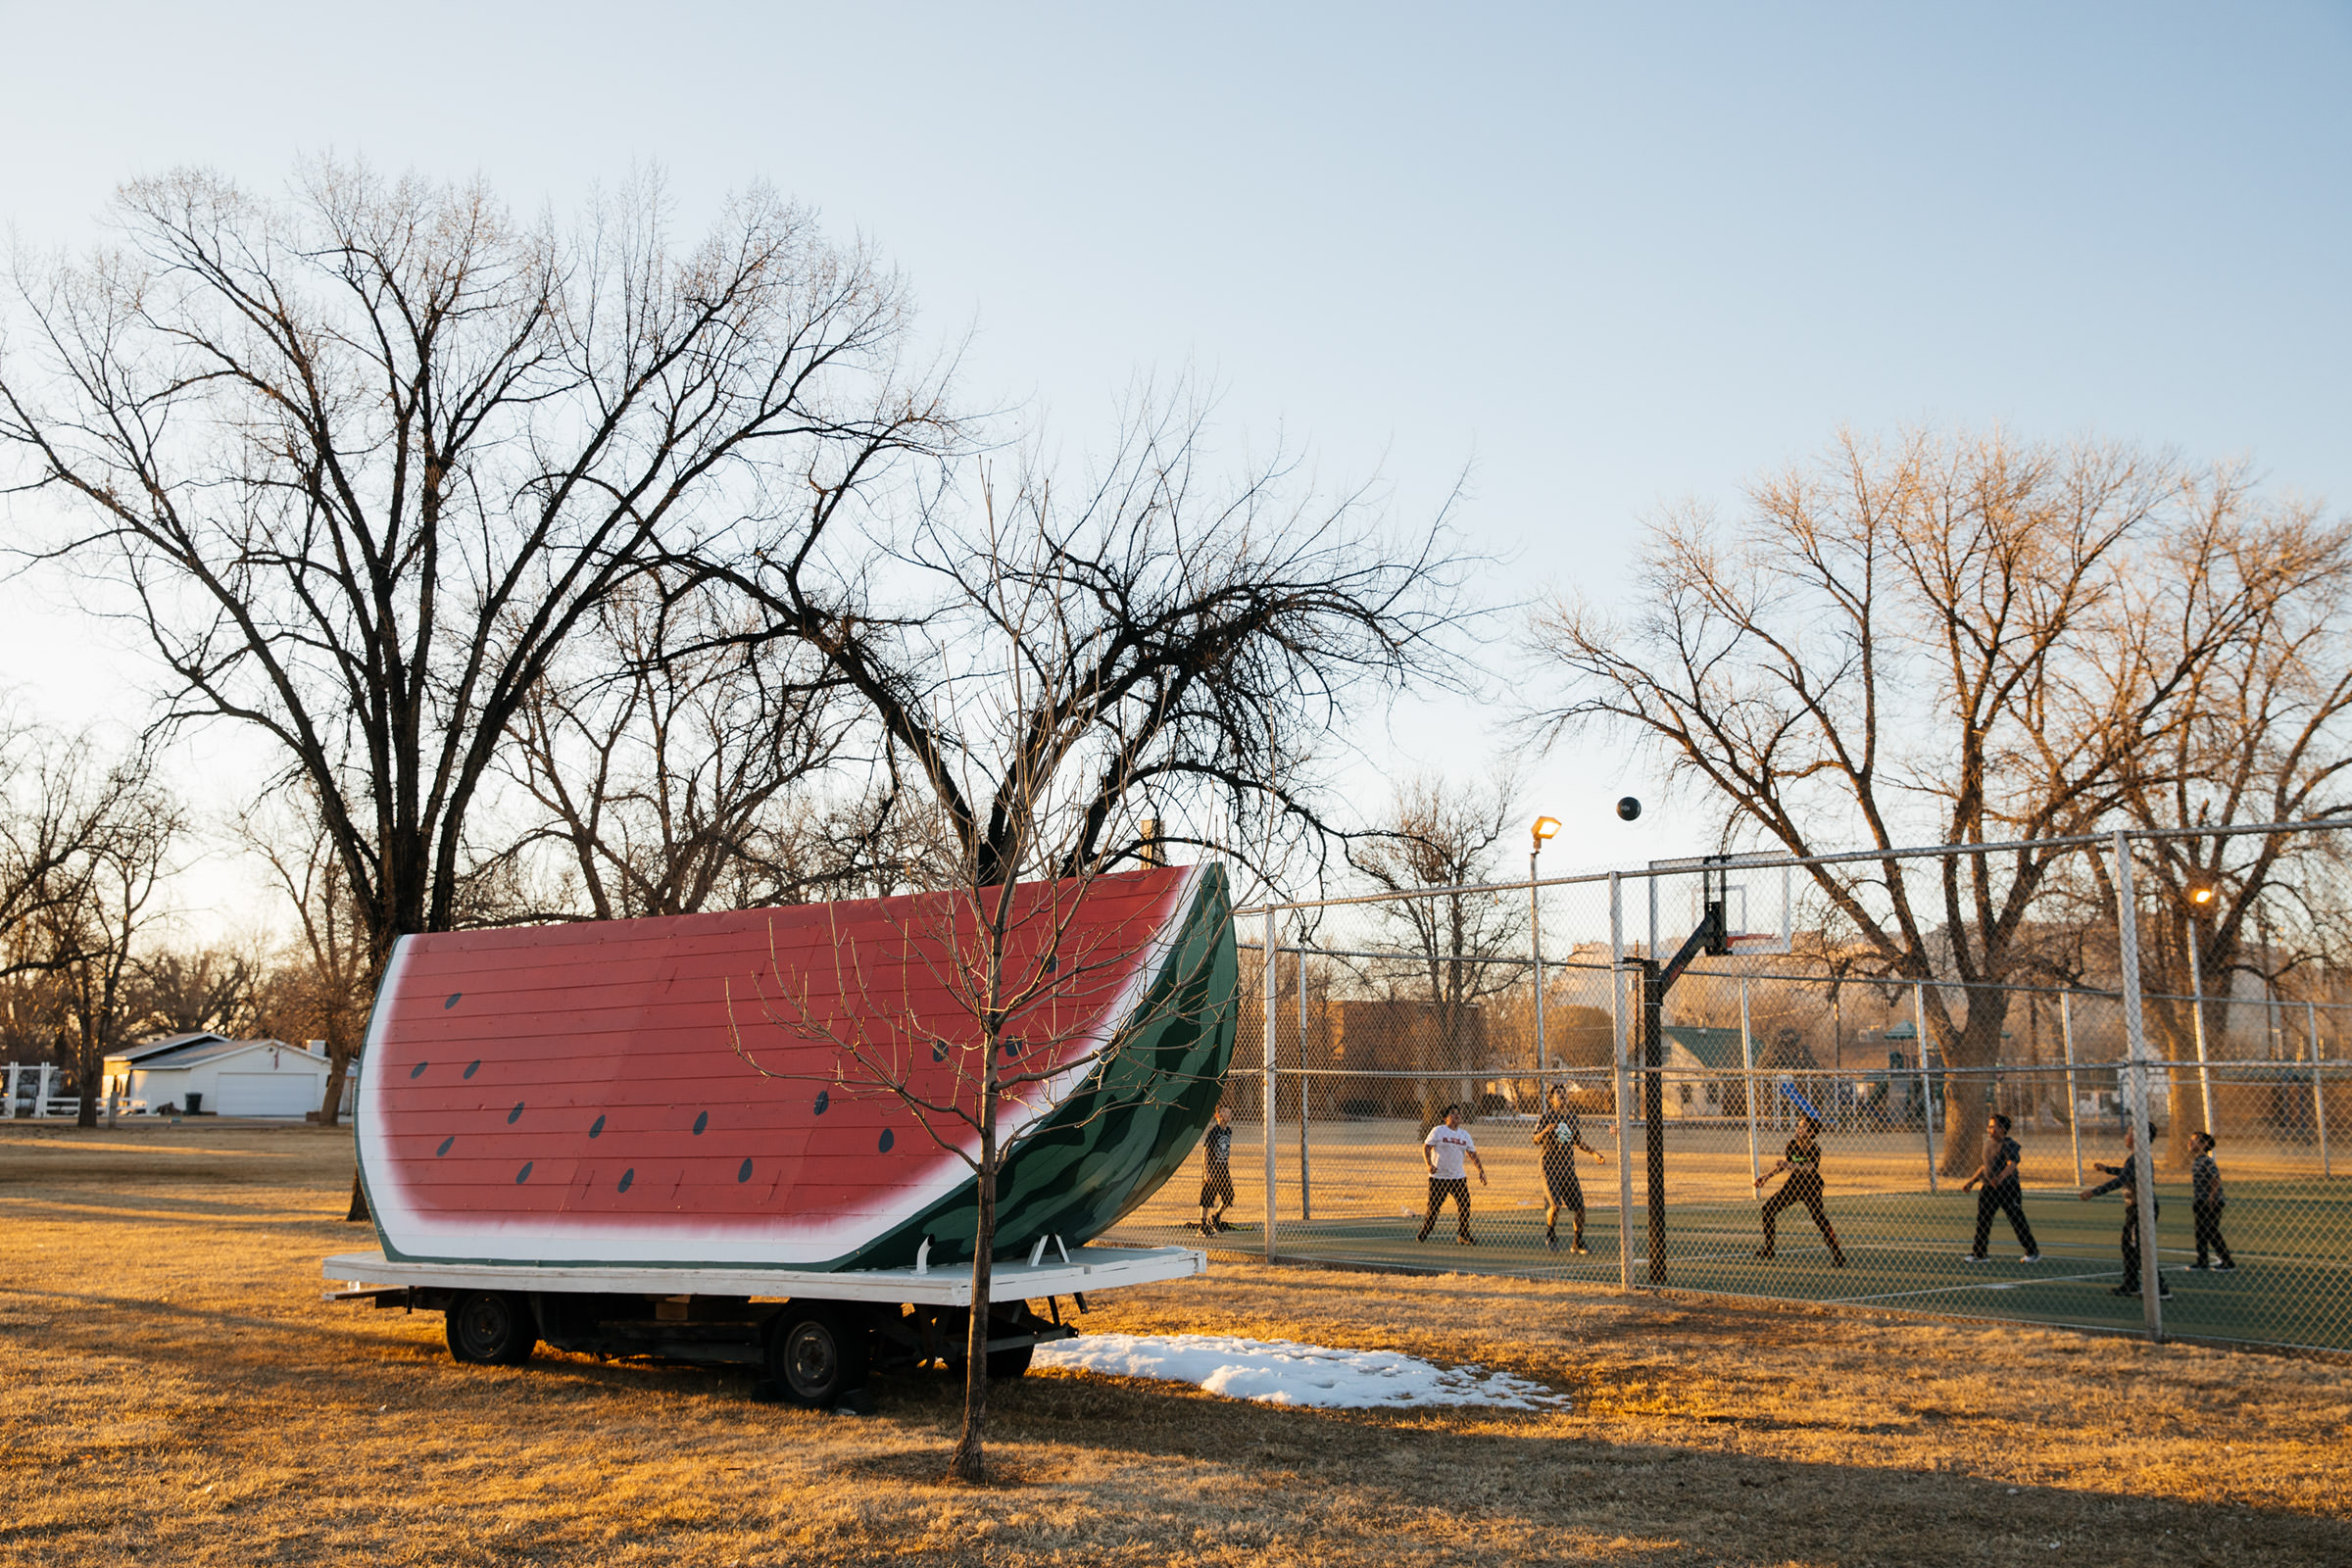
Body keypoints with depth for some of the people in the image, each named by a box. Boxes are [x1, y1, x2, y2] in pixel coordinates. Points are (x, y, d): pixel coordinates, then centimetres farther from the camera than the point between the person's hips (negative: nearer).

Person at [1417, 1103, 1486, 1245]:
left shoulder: (1465, 1135, 12)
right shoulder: (1438, 1131, -2)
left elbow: (1473, 1154, 15)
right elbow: (1426, 1147, -5)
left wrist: (1481, 1172, 7)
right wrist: (1429, 1164, -20)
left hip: (1459, 1177, 5)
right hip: (1439, 1177, -4)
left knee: (1465, 1205, 0)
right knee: (1434, 1207, -4)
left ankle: (1464, 1235, 13)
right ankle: (1423, 1234, 11)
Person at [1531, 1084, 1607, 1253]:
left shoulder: (1572, 1118, 11)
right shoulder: (1546, 1118, -4)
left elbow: (1578, 1142, 23)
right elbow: (1536, 1141, -14)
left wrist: (1594, 1152, 11)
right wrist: (1547, 1130, -33)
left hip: (1568, 1166, 5)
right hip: (1550, 1166, -5)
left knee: (1579, 1207, 1)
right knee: (1555, 1204, -19)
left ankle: (1577, 1244, 19)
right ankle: (1550, 1235, 9)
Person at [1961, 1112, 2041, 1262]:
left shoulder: (2009, 1145, -11)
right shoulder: (1988, 1144, 14)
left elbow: (2011, 1165, -25)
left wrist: (2000, 1178, -40)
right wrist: (1972, 1181, 19)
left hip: (2008, 1188, -7)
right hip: (1988, 1188, 7)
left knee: (2017, 1222, 0)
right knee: (1982, 1221, 4)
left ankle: (2033, 1253, 14)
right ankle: (1978, 1254, 10)